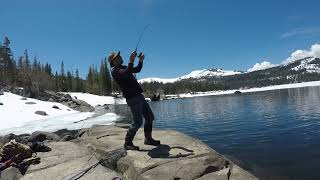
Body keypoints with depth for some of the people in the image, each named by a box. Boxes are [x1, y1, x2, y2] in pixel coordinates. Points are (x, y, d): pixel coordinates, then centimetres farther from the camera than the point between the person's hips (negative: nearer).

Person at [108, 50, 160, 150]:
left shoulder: (123, 67, 21)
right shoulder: (114, 70, -8)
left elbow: (137, 70, 26)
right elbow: (125, 74, -28)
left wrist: (141, 61, 11)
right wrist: (131, 61, -28)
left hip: (139, 96, 10)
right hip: (132, 98, -10)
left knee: (150, 117, 14)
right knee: (137, 122, -10)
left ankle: (148, 139, 25)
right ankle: (127, 143, 5)